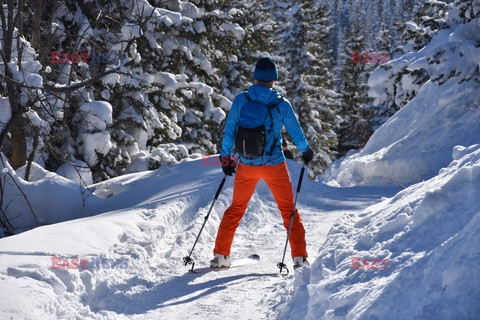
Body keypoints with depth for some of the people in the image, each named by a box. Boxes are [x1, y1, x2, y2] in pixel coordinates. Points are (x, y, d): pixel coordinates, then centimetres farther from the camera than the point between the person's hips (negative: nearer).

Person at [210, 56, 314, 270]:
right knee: (288, 209, 12)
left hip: (246, 165, 2)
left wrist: (226, 158, 12)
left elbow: (229, 130, -1)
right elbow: (295, 132, 2)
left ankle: (220, 256, 17)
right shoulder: (281, 105, -8)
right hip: (274, 165, -2)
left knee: (236, 208, 18)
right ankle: (300, 258, 7)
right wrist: (306, 151, 22)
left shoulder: (241, 100, -5)